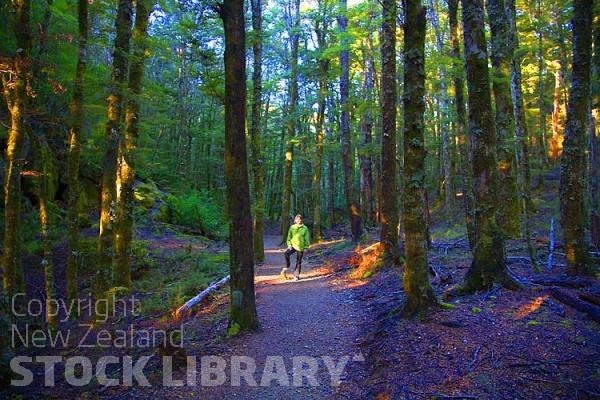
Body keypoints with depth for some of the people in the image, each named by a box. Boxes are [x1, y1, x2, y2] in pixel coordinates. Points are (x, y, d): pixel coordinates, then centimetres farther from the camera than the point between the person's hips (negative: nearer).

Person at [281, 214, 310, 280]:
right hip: (293, 245, 1)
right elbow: (289, 236, 5)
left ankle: (296, 275, 17)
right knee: (286, 253, -28)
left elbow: (307, 238, 2)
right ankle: (287, 268, -12)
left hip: (301, 247, 0)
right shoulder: (292, 227, 3)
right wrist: (289, 244, -5)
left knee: (298, 262, 5)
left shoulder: (305, 228, -2)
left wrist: (306, 247, -2)